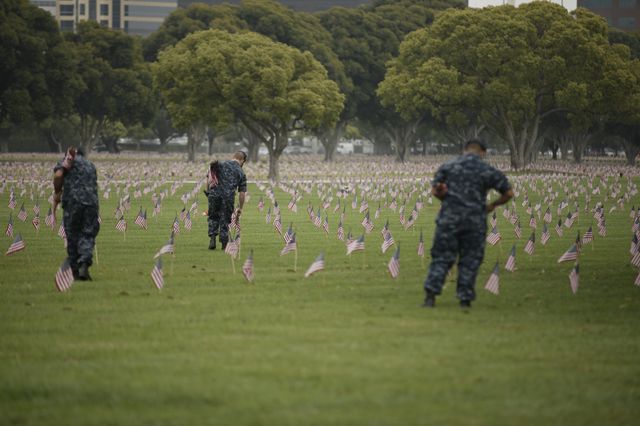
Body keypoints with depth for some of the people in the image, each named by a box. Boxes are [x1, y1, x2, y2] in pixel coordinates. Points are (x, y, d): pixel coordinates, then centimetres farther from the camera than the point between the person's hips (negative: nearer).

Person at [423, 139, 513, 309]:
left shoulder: (447, 167, 5)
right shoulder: (489, 171, 2)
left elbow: (434, 191, 0)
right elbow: (508, 193, 4)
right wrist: (493, 205, 20)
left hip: (448, 219, 1)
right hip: (475, 222, -1)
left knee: (441, 258, 4)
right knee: (469, 261, 8)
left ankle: (431, 296, -7)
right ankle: (465, 299, 7)